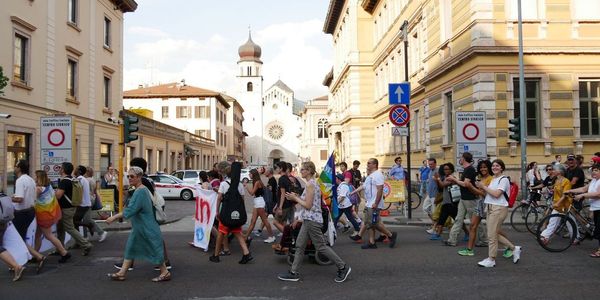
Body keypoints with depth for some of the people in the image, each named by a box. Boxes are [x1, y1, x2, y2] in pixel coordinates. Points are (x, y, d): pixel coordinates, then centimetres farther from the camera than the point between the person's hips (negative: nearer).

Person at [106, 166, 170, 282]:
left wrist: (114, 217, -22)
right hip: (139, 228, 10)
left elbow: (131, 209, -26)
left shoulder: (140, 191, -21)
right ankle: (121, 273, 19)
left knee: (154, 249, -1)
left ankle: (165, 273, 11)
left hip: (146, 228, -10)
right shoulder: (139, 190, 11)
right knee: (131, 248, 12)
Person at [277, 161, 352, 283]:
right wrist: (297, 197, 11)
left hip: (312, 220, -10)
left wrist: (295, 198, -9)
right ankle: (293, 273, 16)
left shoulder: (310, 184, -17)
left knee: (321, 246, -3)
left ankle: (343, 267, 6)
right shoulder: (313, 183, 13)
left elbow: (308, 205, -19)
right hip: (308, 220, 10)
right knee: (299, 245, 10)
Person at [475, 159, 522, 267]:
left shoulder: (504, 179, -9)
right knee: (496, 234, 12)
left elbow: (496, 194, -20)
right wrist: (480, 187, 3)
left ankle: (491, 259, 5)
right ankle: (514, 248, 27)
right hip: (491, 208, 9)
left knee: (492, 235, -5)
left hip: (499, 209, -9)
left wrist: (484, 187, -11)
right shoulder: (493, 179, 17)